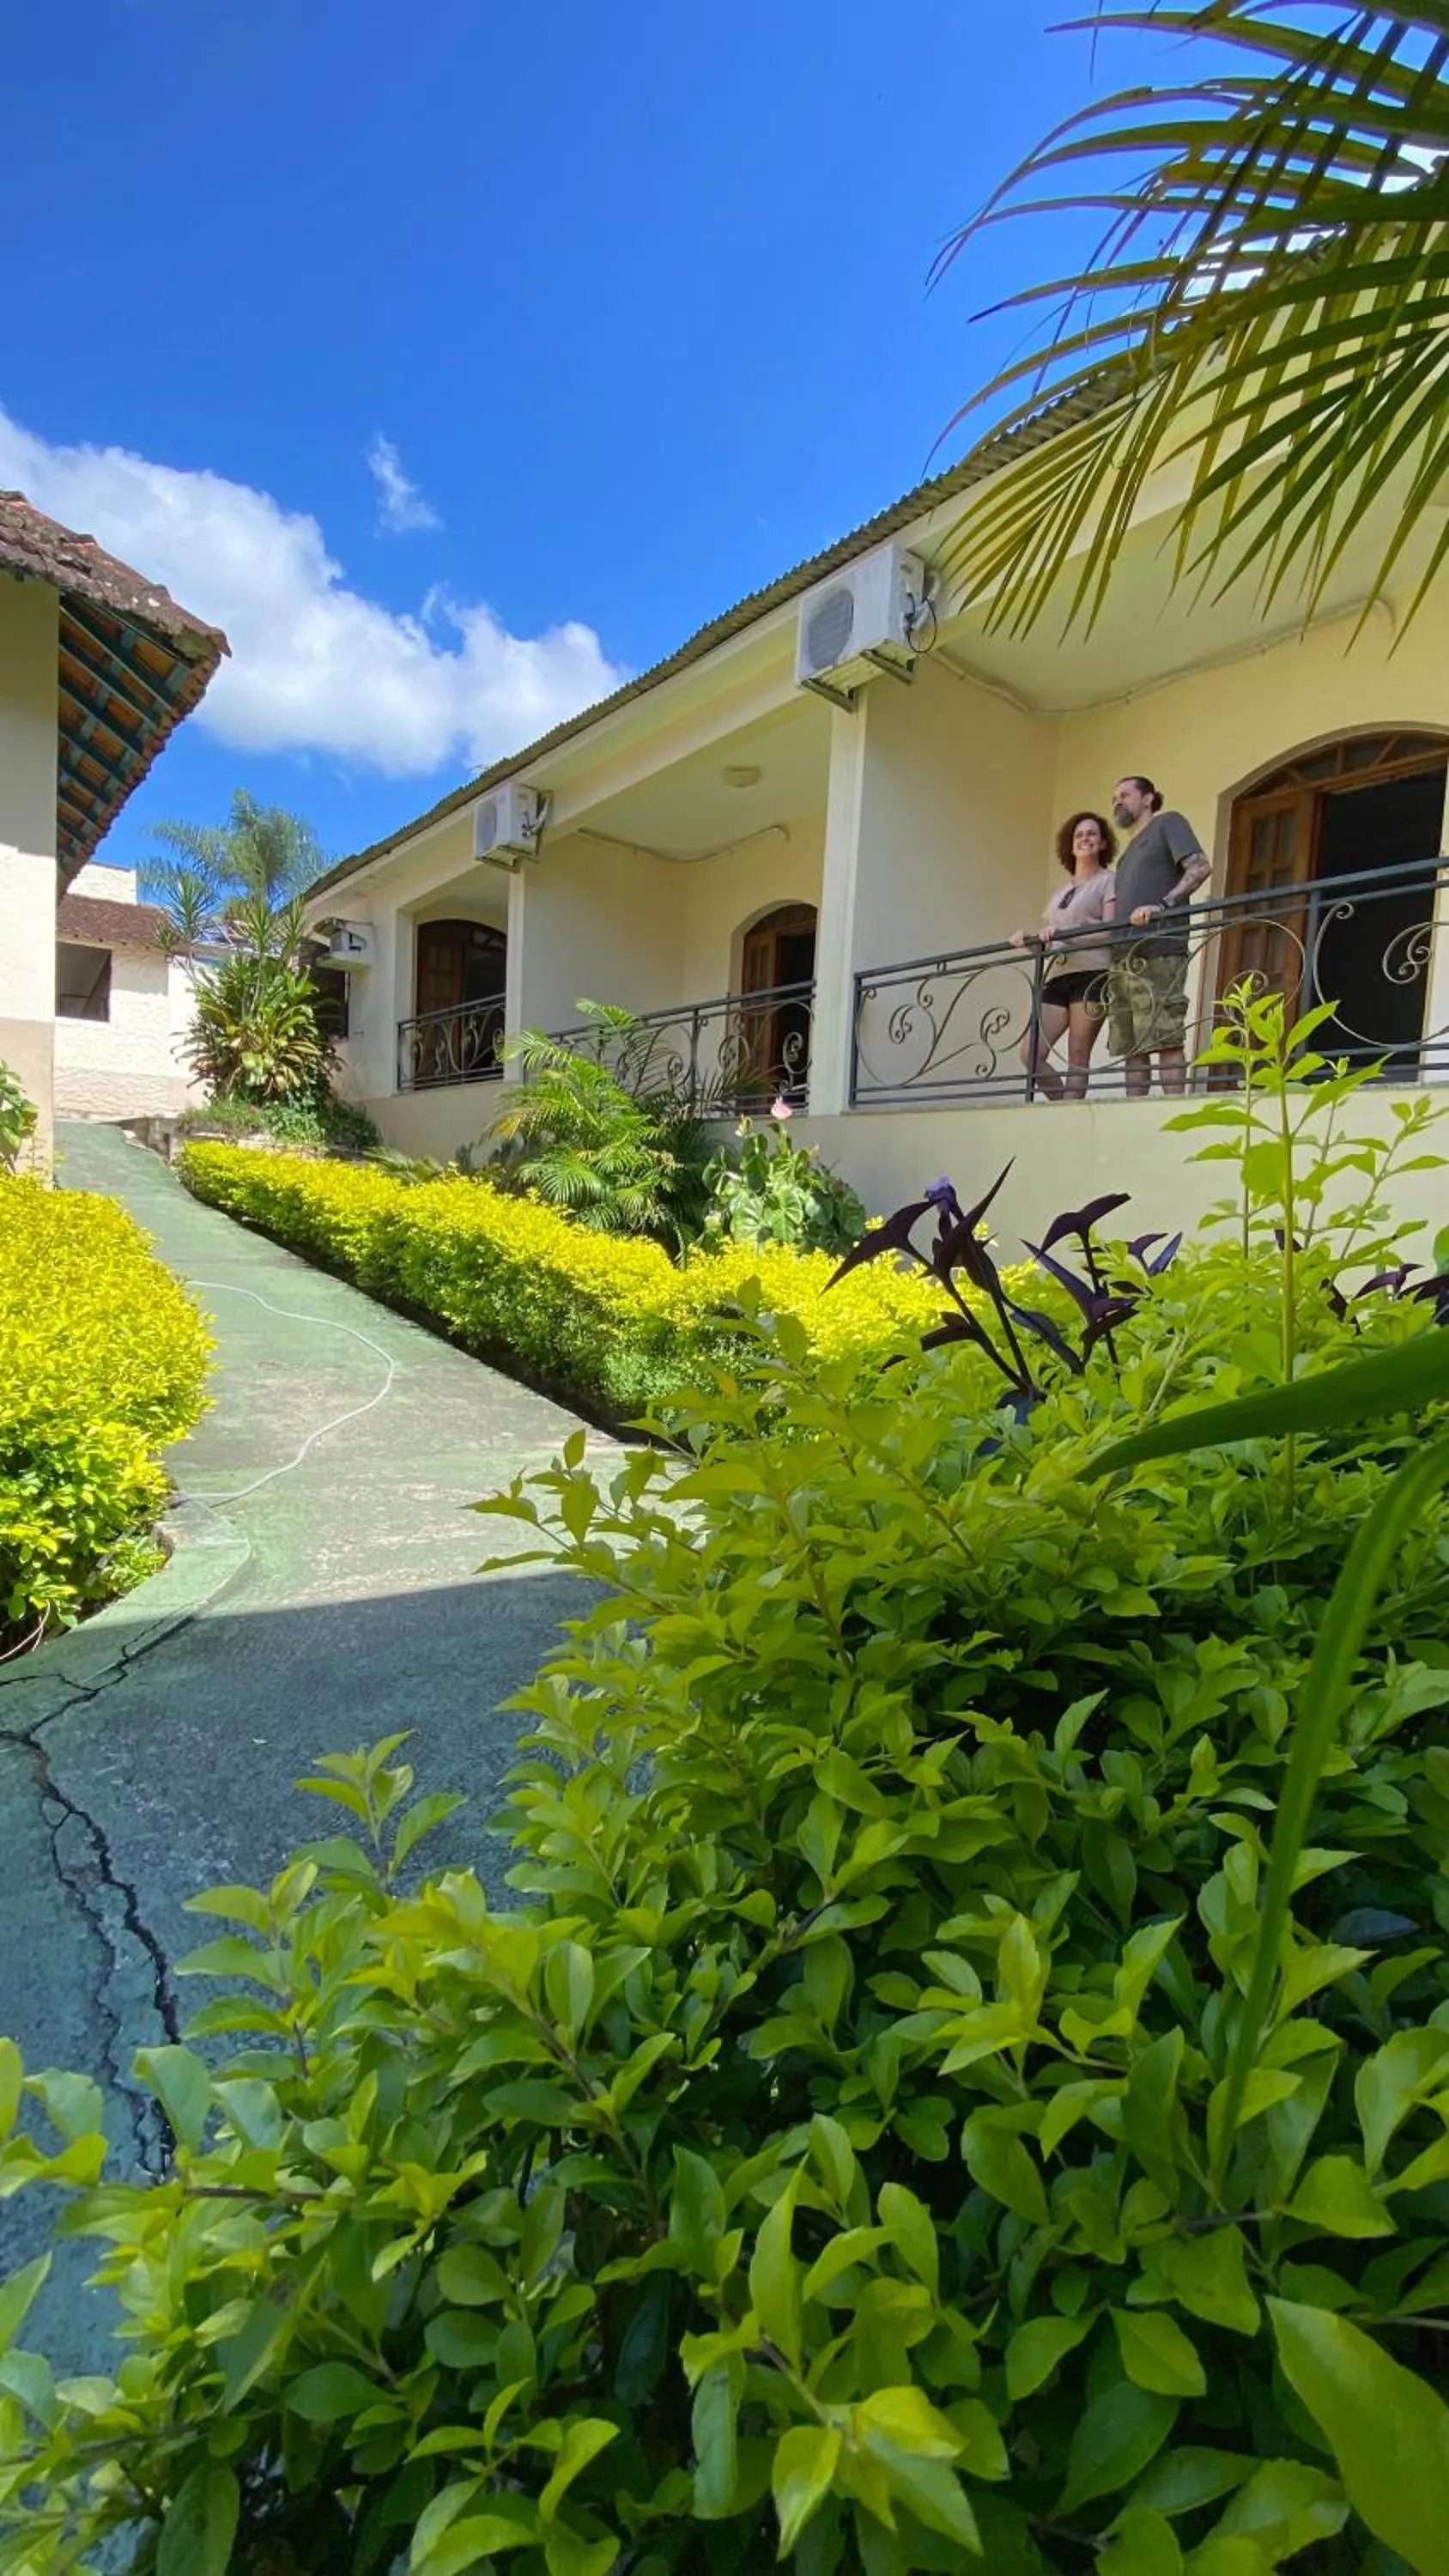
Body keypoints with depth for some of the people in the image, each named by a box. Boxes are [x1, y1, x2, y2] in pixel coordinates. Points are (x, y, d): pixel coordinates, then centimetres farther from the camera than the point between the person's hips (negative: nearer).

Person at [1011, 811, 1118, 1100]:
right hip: (1057, 977, 6)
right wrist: (1029, 939, 2)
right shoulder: (1061, 893, 28)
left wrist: (1064, 935, -15)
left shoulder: (1108, 881, 10)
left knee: (1078, 1057, -12)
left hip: (1091, 974, -6)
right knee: (1030, 1053, -7)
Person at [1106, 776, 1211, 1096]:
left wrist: (1163, 905, -19)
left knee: (1165, 1040, -14)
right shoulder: (1127, 854, 31)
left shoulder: (1168, 824, 10)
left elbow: (1200, 867, -5)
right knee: (1130, 1047, 2)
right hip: (1123, 957, 8)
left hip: (1157, 952, -8)